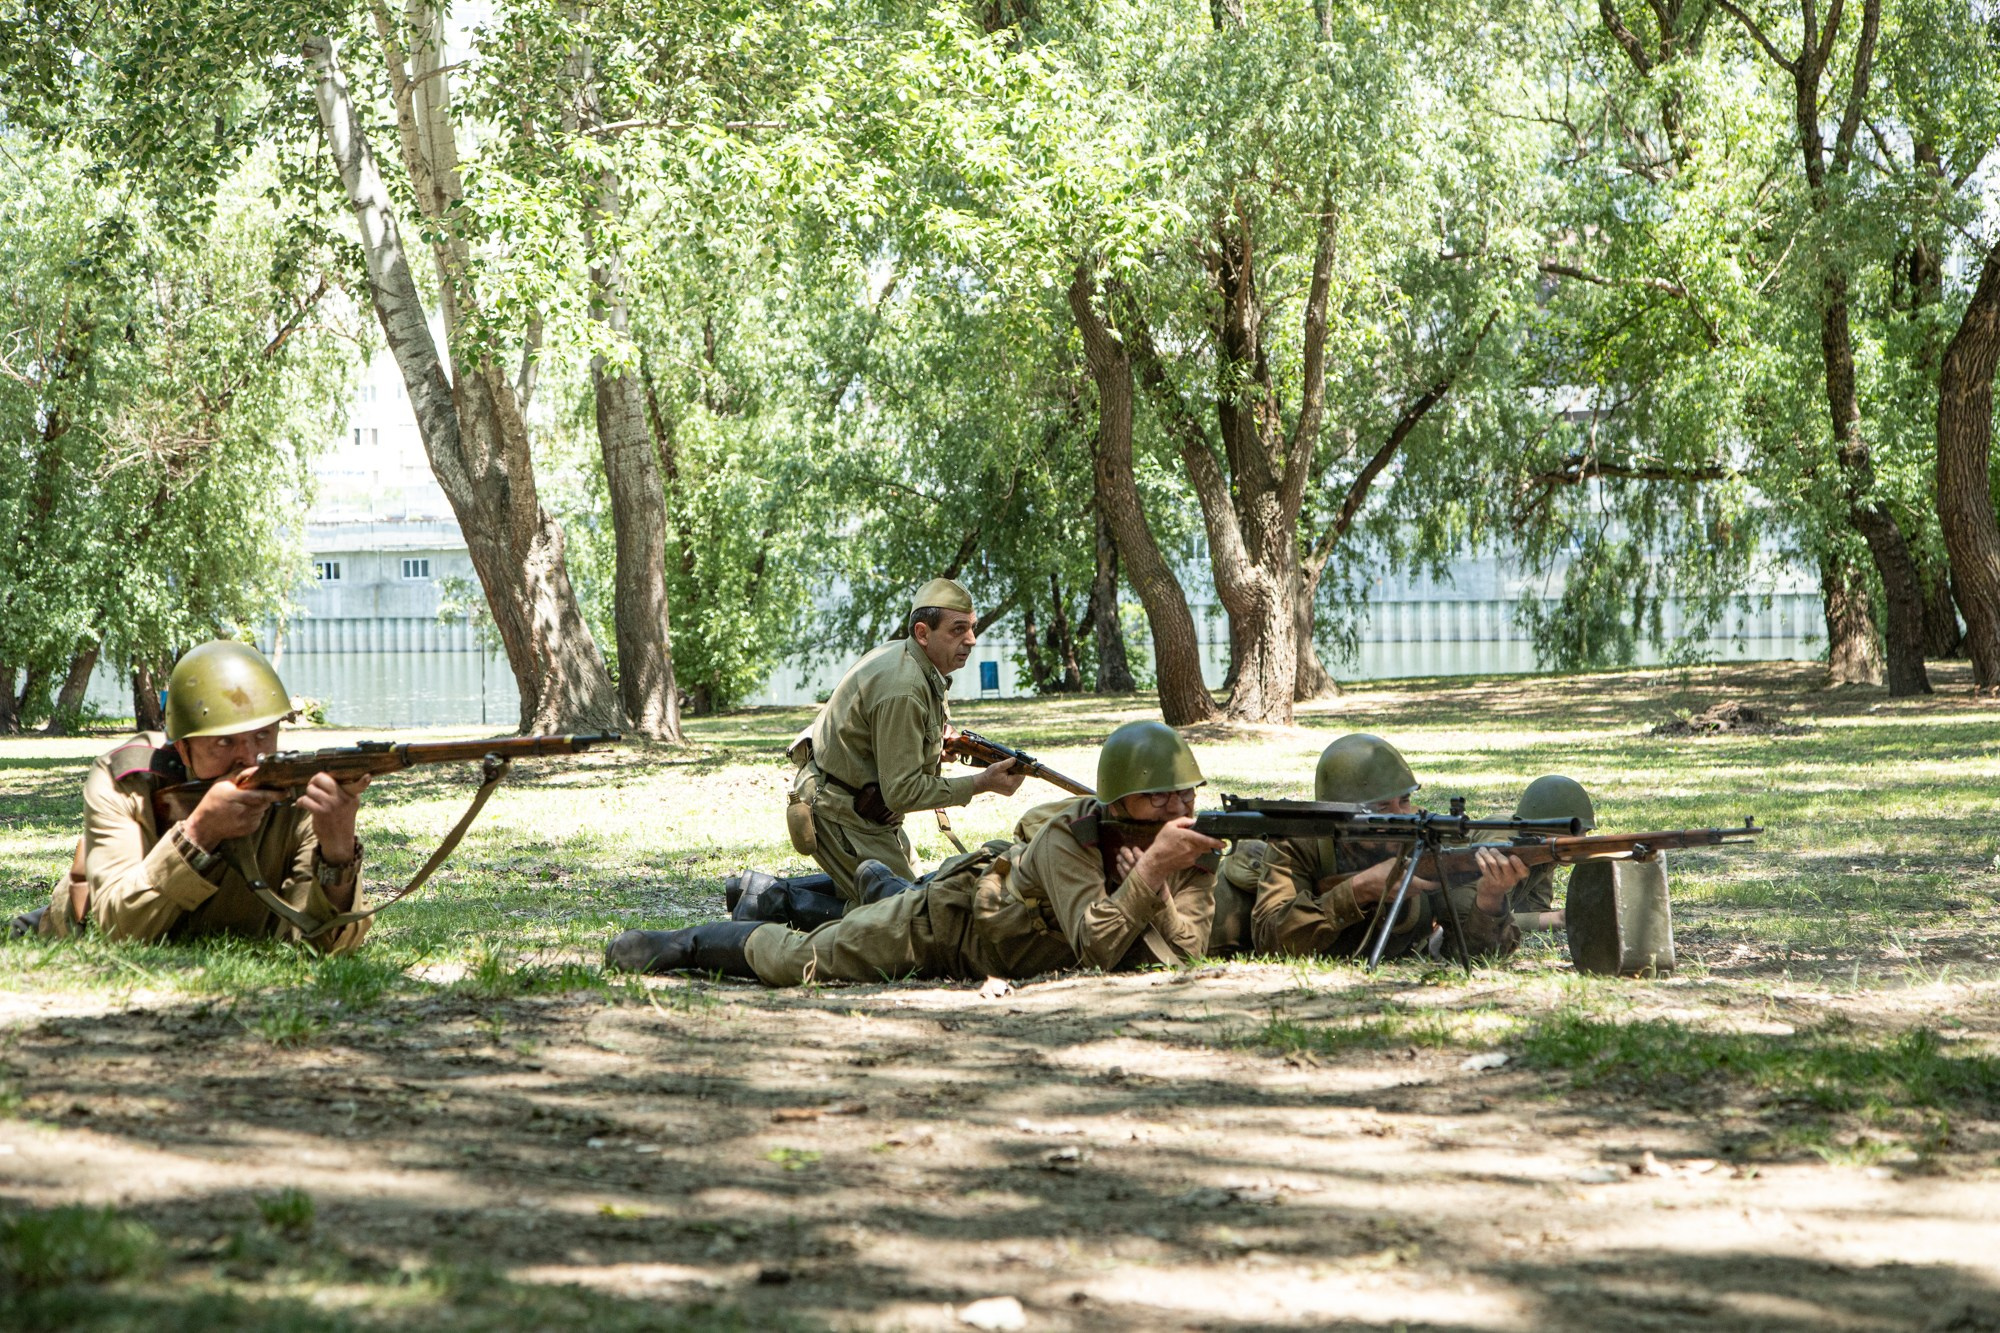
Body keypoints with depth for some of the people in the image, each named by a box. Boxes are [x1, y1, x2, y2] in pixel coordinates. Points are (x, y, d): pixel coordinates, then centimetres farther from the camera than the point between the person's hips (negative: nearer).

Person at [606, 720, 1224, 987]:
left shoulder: (1195, 854, -21)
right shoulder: (1066, 839, -36)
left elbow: (1182, 955, -30)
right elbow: (1097, 949, -47)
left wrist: (1158, 889, -44)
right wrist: (1151, 869, -55)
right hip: (950, 917, -5)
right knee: (797, 959, 2)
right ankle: (679, 944, 22)